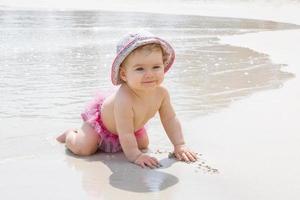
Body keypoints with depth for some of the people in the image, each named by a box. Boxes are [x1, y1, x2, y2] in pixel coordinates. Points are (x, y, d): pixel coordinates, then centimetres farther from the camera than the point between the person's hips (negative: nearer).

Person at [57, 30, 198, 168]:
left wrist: (179, 145, -20)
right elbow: (125, 134, -41)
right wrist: (134, 156, -39)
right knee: (82, 149, -16)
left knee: (143, 144, 19)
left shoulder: (161, 93, -27)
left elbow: (170, 119, -15)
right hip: (100, 117, -6)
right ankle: (71, 134, 19)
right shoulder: (124, 99, -47)